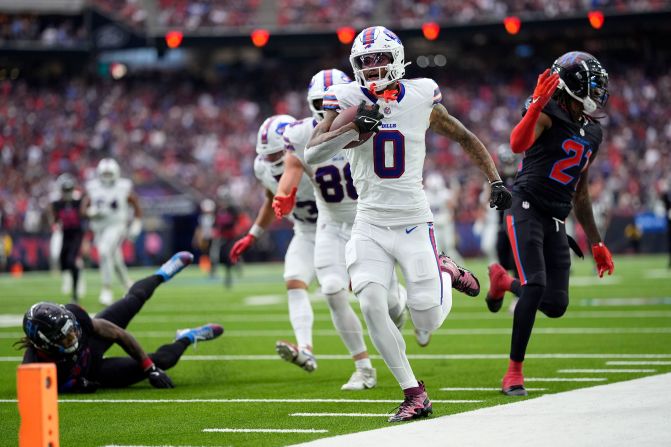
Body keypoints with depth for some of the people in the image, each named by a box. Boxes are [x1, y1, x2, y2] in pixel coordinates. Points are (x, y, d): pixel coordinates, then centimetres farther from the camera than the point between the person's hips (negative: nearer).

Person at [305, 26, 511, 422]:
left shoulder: (420, 99, -3)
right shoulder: (349, 101, -5)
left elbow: (465, 137, 13)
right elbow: (312, 154, -15)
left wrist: (496, 180, 6)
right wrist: (356, 129, -27)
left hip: (413, 222, 0)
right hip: (371, 223, 0)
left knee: (429, 323, -5)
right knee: (372, 305, -18)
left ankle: (445, 272, 31)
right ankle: (414, 394, -3)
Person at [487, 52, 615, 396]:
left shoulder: (592, 134, 15)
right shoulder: (549, 113, -8)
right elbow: (518, 145, -29)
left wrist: (595, 242, 24)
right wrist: (536, 107, -43)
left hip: (556, 220, 7)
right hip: (527, 209, -7)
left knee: (556, 305, 2)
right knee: (536, 287, -18)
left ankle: (505, 282, 33)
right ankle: (514, 371, -7)